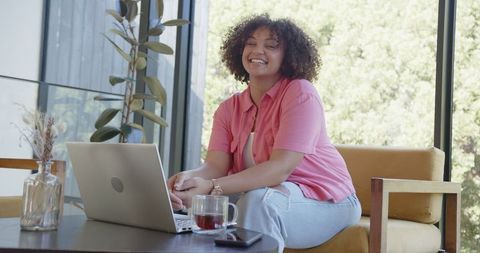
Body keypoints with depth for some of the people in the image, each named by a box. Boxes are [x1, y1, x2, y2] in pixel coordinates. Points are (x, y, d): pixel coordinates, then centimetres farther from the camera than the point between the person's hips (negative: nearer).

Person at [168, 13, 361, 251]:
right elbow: (216, 165, -9)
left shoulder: (300, 93, -17)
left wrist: (211, 187, -38)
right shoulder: (229, 108, 3)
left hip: (325, 200, -5)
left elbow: (281, 168, -27)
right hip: (271, 195, 5)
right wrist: (188, 177, -34)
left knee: (258, 199, -33)